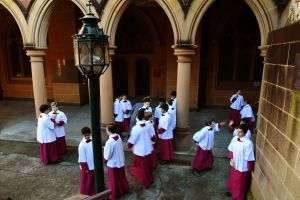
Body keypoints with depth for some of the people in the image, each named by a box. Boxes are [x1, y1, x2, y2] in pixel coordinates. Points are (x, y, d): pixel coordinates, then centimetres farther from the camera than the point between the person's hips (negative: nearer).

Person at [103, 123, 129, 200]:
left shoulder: (109, 142, -31)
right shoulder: (118, 137, -9)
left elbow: (107, 155, -21)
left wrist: (105, 159, 0)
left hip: (113, 164, -7)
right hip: (120, 161, 7)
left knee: (114, 179, 14)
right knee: (121, 177, 25)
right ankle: (124, 190, 45)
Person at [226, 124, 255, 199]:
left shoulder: (248, 143, -29)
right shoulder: (235, 138, -11)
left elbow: (250, 158, -20)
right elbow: (231, 149, 6)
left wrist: (250, 170, -13)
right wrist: (231, 158, -3)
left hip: (242, 167, -6)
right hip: (234, 164, 6)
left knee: (241, 184, 15)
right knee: (232, 179, 28)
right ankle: (232, 191, 53)